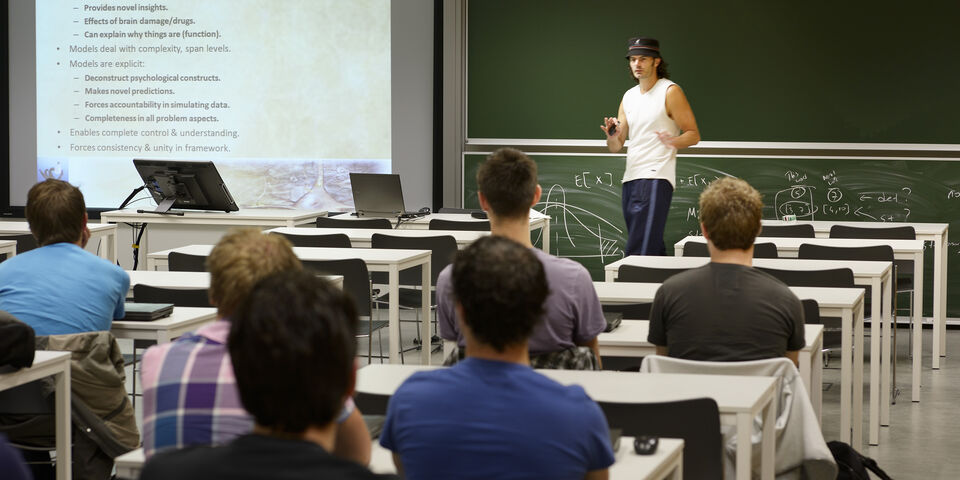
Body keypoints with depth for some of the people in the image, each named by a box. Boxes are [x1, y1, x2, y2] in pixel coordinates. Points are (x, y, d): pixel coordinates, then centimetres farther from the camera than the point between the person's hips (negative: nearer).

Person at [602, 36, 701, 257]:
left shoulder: (670, 92, -2)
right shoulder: (628, 97, 18)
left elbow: (693, 134, -4)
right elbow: (616, 147, 16)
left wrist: (673, 141, -26)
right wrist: (612, 136, -8)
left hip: (656, 177, -7)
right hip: (630, 178, 7)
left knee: (638, 252, -17)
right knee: (653, 249, 9)